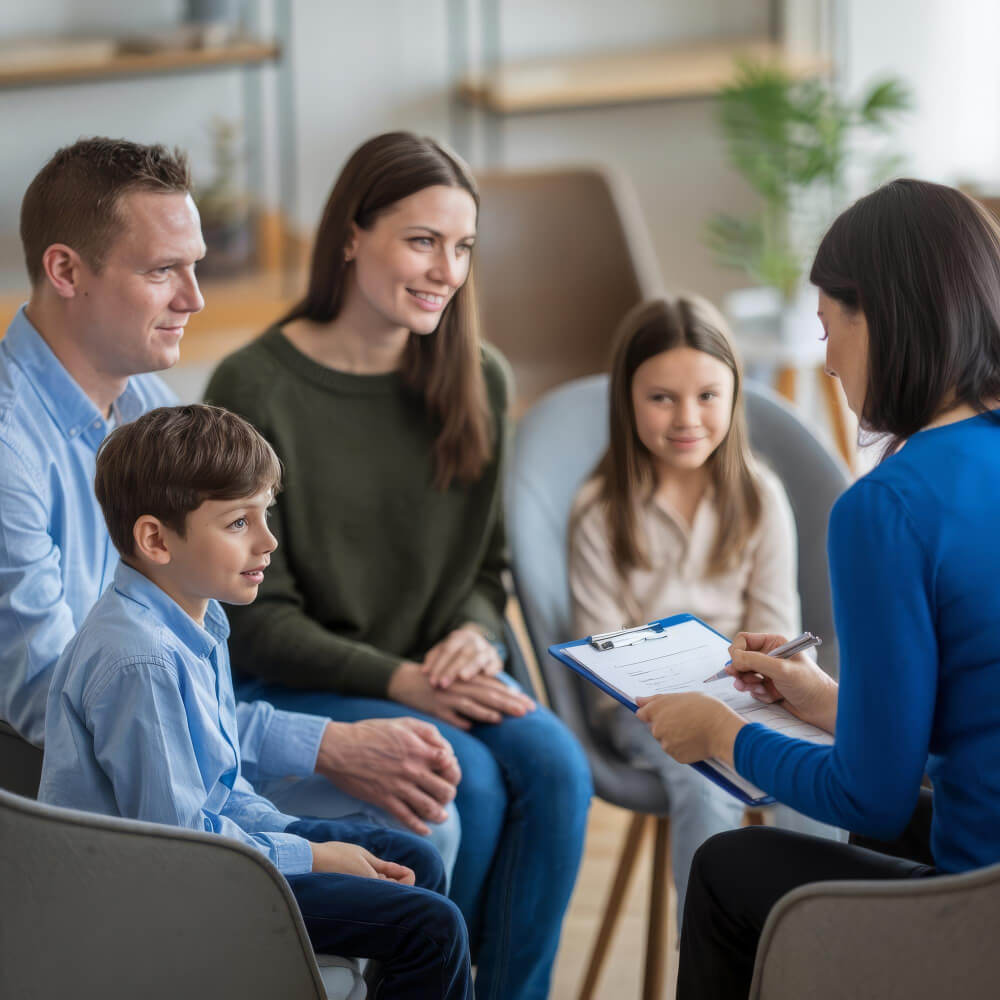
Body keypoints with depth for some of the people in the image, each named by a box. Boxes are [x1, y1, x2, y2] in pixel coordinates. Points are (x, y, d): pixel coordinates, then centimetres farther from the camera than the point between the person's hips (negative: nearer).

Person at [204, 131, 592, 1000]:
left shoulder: (478, 382, 5)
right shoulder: (253, 390, -11)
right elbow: (255, 618, -10)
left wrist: (475, 637, -10)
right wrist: (401, 682, -20)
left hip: (440, 672, 5)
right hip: (300, 688, -5)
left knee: (556, 767, -24)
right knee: (469, 779, -28)